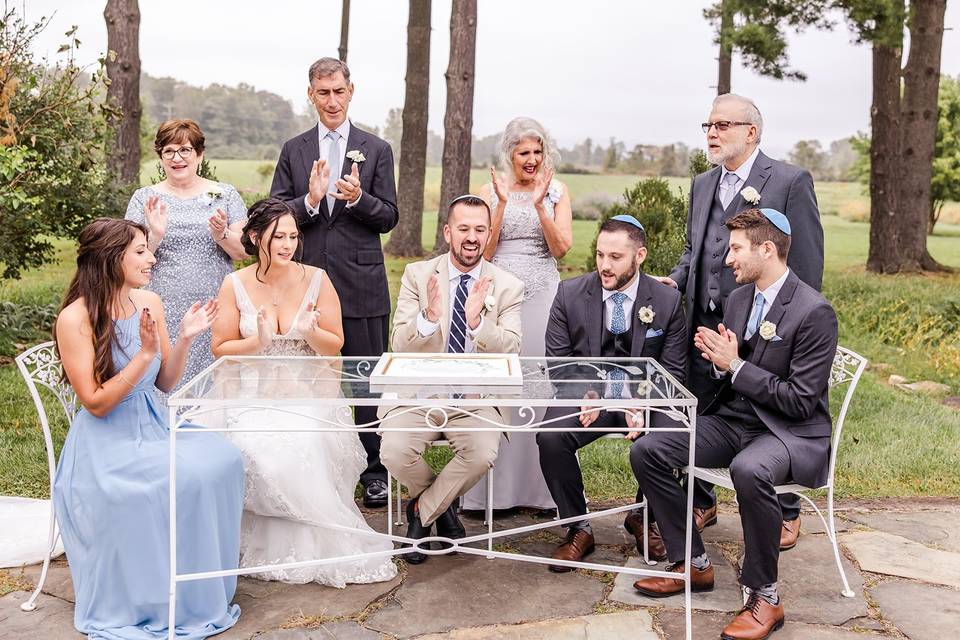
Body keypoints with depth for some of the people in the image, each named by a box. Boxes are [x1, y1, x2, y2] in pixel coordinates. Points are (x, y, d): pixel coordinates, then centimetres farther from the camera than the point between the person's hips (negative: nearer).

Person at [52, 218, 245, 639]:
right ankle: (157, 603, -8)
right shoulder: (75, 319, -15)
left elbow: (166, 383, 9)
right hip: (106, 442, -6)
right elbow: (96, 403, -18)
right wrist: (145, 354, -25)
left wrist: (185, 338, -8)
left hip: (154, 426, 6)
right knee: (183, 478, -29)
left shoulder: (149, 303, 2)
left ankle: (208, 590, -3)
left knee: (223, 459, -19)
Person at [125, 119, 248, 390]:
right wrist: (155, 235, -14)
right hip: (164, 314, 0)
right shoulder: (145, 198, 7)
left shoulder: (225, 194, 9)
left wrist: (221, 234, -13)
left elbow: (244, 251, 5)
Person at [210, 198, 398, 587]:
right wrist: (257, 342, -17)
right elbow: (221, 348, 2)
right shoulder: (235, 285, 0)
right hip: (255, 394, 1)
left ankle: (308, 548, -8)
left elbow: (335, 346, 3)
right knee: (263, 450, -29)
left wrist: (310, 332, -19)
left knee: (301, 449, -30)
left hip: (311, 394, -1)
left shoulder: (316, 280, -1)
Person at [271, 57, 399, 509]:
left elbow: (389, 218, 2)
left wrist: (358, 197, -17)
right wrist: (309, 200, -15)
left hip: (362, 283, -2)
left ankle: (374, 472, 14)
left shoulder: (376, 150, 5)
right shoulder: (294, 150, 10)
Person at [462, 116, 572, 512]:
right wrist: (502, 204, -10)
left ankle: (541, 486, 7)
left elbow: (562, 248, -1)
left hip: (543, 297, 1)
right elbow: (483, 252, -1)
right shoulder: (491, 192, 7)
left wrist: (540, 205, -12)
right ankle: (492, 489, 3)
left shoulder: (557, 191, 9)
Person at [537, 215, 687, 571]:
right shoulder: (570, 294, -1)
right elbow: (557, 361, 1)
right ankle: (577, 529, -6)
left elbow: (672, 371, 0)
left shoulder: (667, 301, -2)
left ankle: (643, 517, 5)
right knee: (550, 437, -29)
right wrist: (581, 396, -19)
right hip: (584, 396, 0)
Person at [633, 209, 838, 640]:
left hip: (791, 432, -7)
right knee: (647, 451, -9)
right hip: (734, 420, 8)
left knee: (748, 470, -40)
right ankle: (693, 564, 5)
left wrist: (736, 366, -19)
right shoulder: (738, 299, 9)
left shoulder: (814, 312, -15)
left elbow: (801, 401, -18)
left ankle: (763, 596, -19)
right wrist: (717, 360, -7)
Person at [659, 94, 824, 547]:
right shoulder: (702, 185, 14)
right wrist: (676, 281, 2)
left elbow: (807, 263, -8)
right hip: (705, 327, 6)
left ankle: (786, 515, 26)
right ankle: (701, 504, 32)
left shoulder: (790, 182, -6)